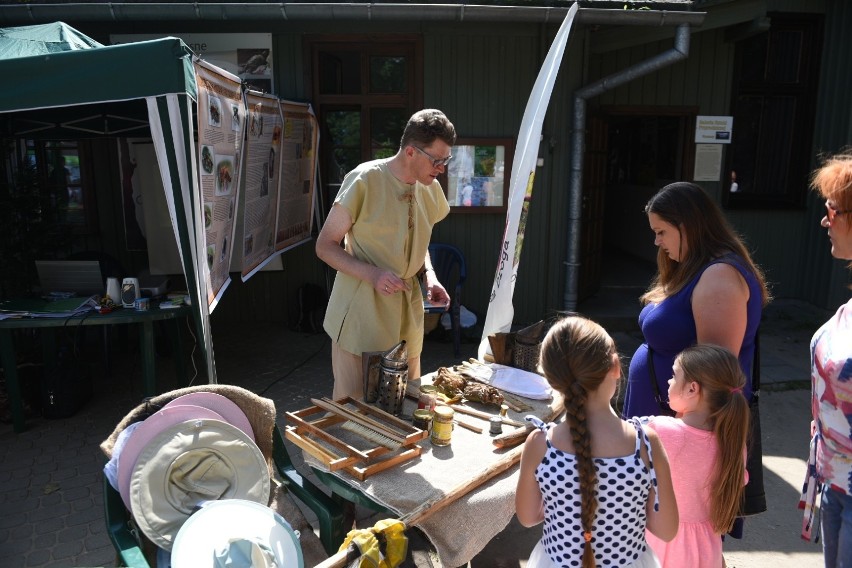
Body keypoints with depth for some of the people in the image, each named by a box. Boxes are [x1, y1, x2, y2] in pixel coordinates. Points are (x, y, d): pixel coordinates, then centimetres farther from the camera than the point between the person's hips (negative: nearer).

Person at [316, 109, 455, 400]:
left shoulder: (431, 189, 5)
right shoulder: (364, 180, -14)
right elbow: (325, 245, -10)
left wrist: (429, 275, 0)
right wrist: (372, 274, -25)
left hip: (407, 316, 6)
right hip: (362, 314, -6)